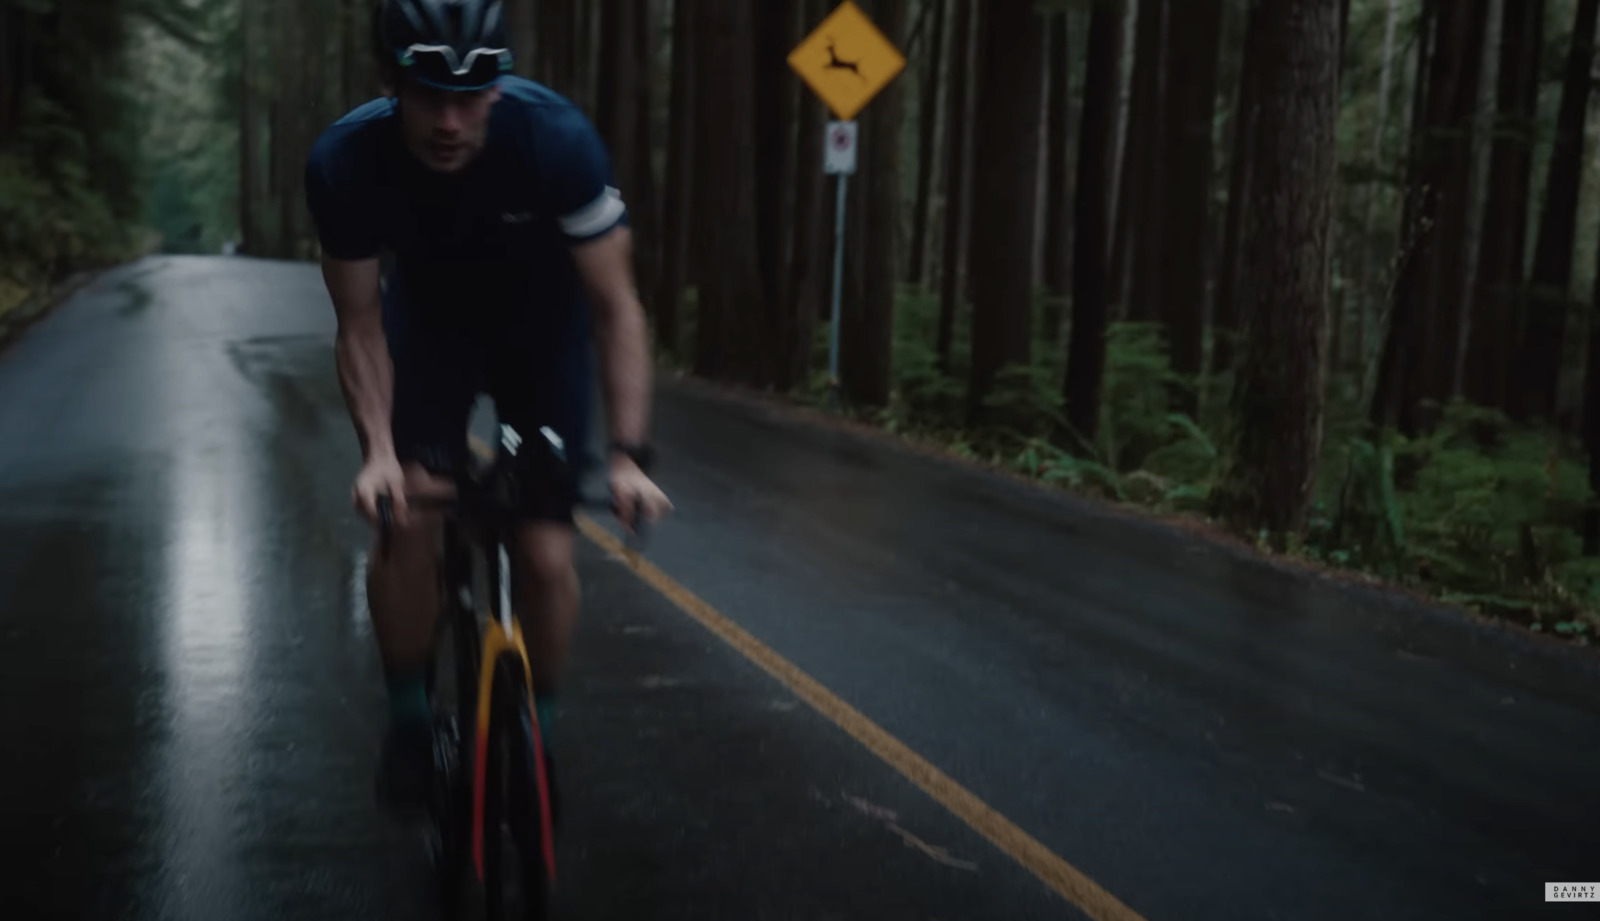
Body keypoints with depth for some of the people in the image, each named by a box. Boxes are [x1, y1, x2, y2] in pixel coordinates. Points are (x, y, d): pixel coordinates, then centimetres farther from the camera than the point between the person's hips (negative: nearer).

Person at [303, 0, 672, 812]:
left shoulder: (554, 137, -35)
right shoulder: (345, 162, -29)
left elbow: (615, 306, -28)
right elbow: (360, 326, -18)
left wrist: (627, 455, -35)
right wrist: (377, 452, -31)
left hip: (542, 320, 0)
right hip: (428, 316, 1)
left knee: (544, 552, -7)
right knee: (407, 519, -21)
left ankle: (535, 734, 18)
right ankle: (409, 718, 3)